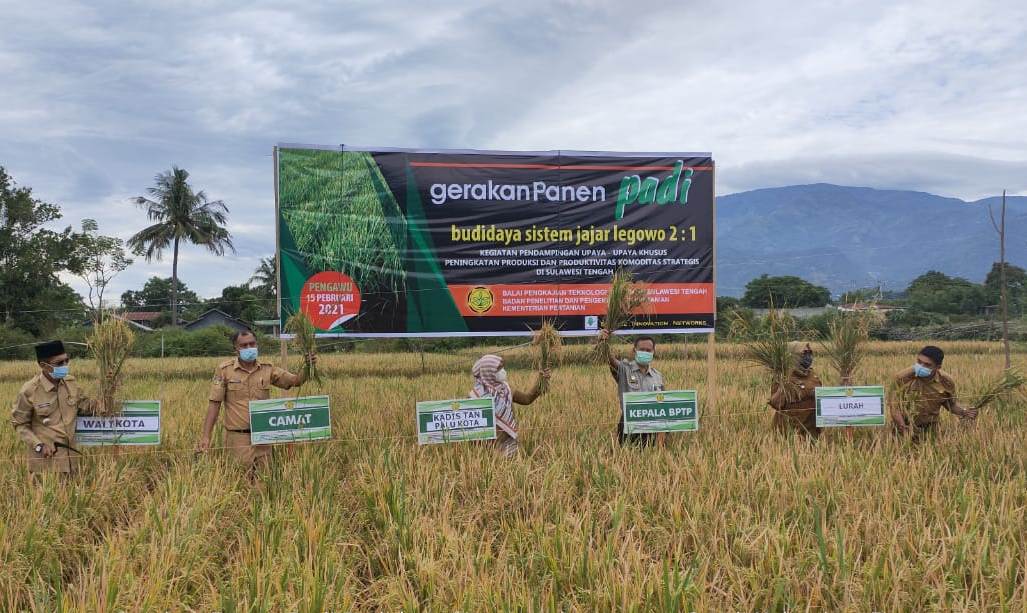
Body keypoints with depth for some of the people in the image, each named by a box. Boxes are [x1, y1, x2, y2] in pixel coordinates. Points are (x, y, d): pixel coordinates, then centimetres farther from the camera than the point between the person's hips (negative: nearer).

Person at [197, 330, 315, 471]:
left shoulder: (267, 369, 5)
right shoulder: (224, 370, -2)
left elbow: (295, 381, 1)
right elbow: (214, 403, -3)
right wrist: (205, 436, -10)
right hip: (238, 437, -3)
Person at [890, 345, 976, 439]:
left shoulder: (946, 382, -10)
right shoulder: (902, 378, -18)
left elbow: (951, 404, 9)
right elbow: (895, 407, -14)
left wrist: (963, 412, -11)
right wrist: (905, 433, -25)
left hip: (930, 431, 2)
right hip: (904, 428, -2)